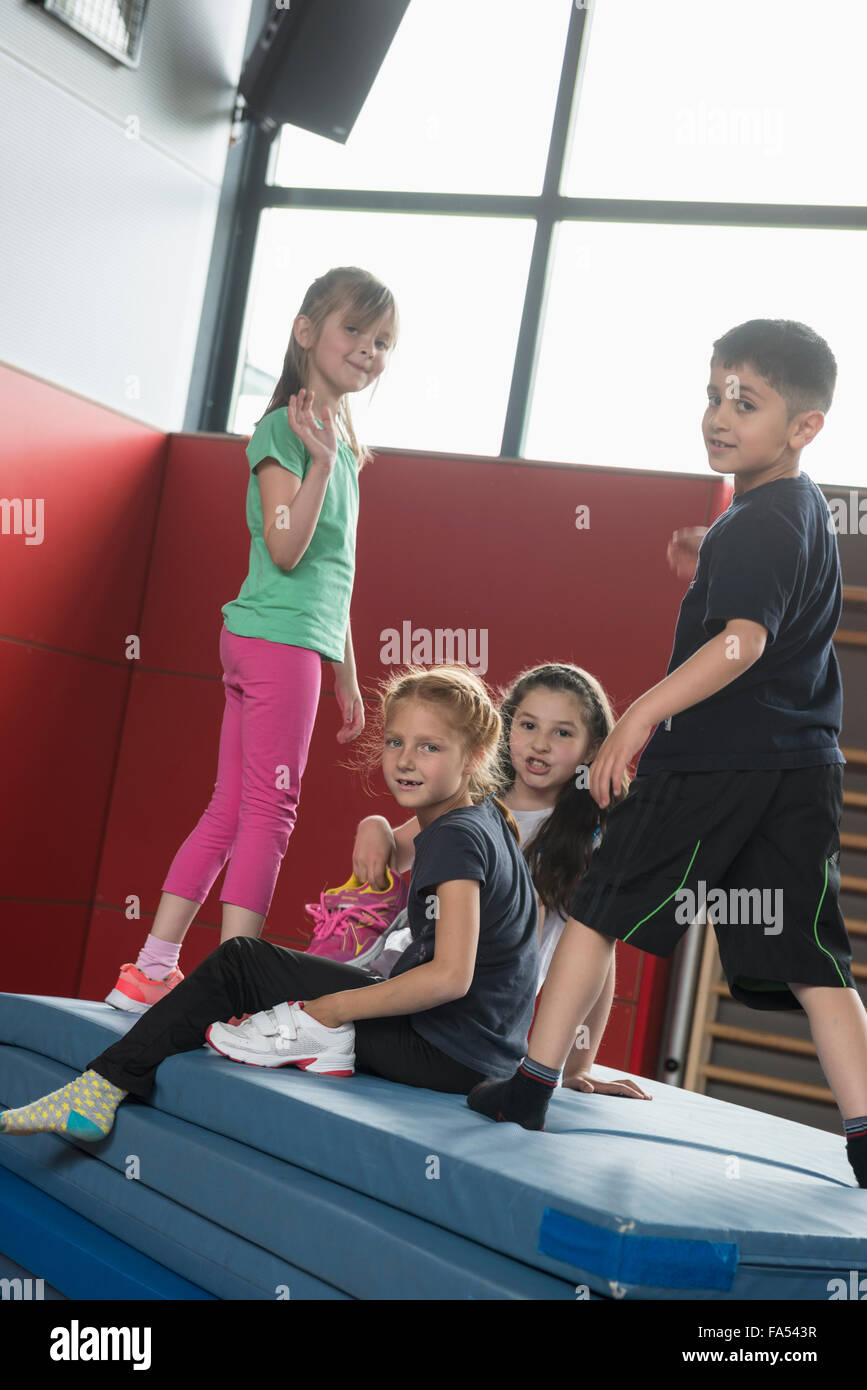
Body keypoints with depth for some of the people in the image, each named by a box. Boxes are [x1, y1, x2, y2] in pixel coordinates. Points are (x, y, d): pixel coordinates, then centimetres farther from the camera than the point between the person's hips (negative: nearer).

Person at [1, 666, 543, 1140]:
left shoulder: (457, 838, -20)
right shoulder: (485, 817, 9)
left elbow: (449, 976, -29)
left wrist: (334, 1008, -19)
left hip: (452, 1053, -10)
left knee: (240, 965, -4)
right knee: (238, 959, 15)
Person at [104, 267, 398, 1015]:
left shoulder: (342, 442, 18)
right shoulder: (283, 428, -8)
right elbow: (286, 551, -17)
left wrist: (348, 674, 22)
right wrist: (321, 461, -24)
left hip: (298, 641, 9)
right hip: (277, 637, -9)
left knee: (229, 812, 9)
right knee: (270, 812, -8)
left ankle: (151, 973, 14)